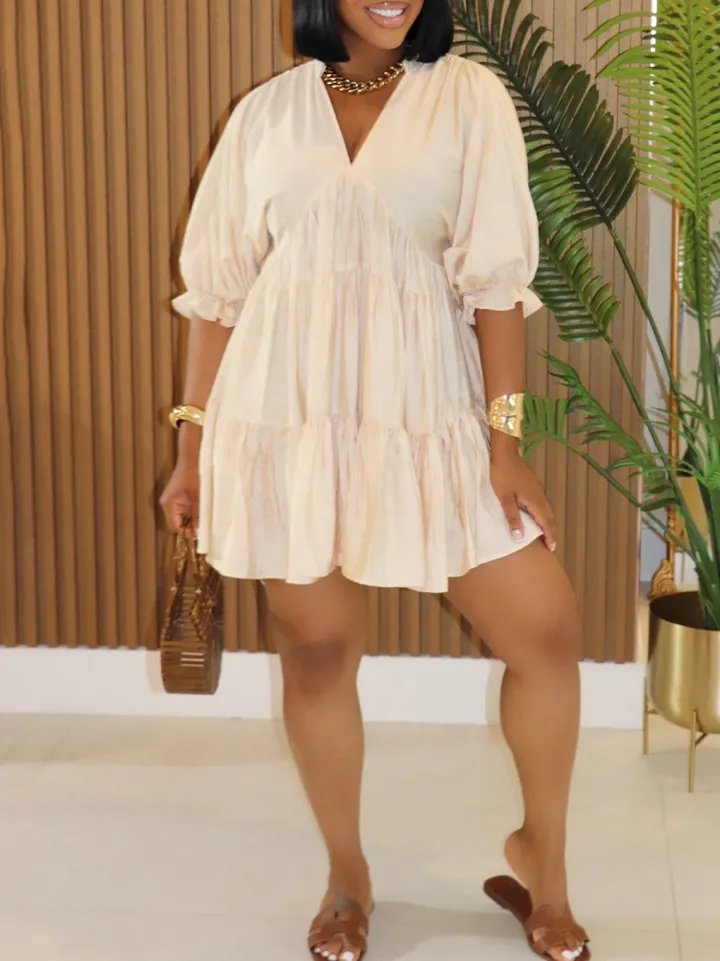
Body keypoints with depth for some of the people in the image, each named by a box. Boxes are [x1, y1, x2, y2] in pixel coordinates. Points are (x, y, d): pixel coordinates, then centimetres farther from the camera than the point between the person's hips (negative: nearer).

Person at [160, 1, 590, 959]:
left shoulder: (469, 98, 1)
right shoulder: (266, 112, 5)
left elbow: (495, 278, -4)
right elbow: (217, 287, 7)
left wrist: (505, 439, -9)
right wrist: (192, 446, 6)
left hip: (424, 416, 0)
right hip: (288, 419, 1)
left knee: (548, 629, -4)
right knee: (318, 649, 6)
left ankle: (541, 859, 20)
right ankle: (348, 878, 26)